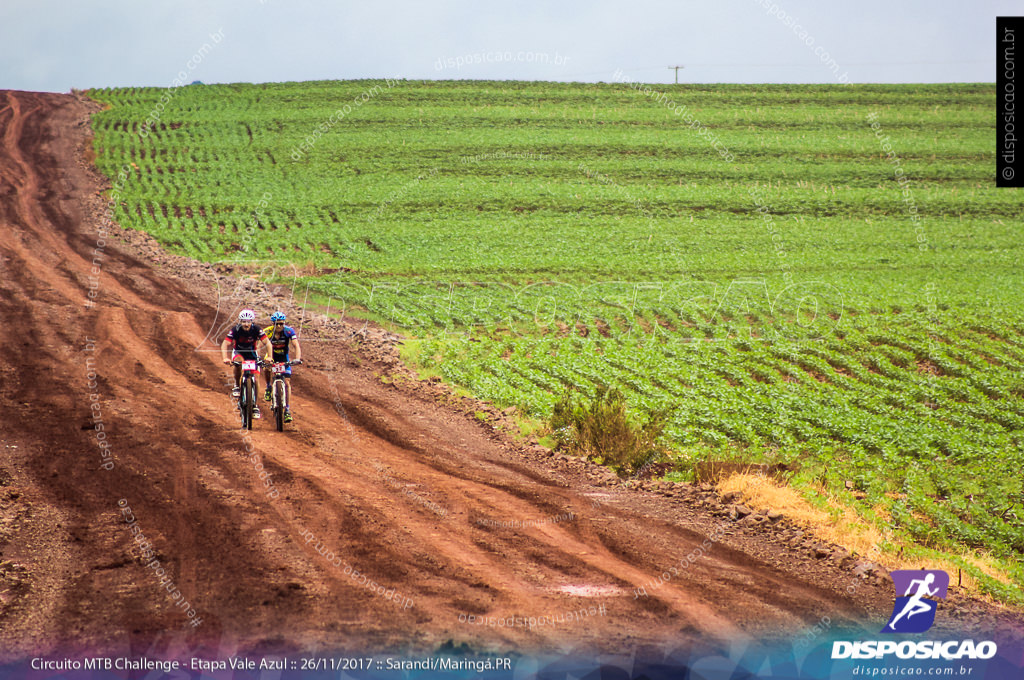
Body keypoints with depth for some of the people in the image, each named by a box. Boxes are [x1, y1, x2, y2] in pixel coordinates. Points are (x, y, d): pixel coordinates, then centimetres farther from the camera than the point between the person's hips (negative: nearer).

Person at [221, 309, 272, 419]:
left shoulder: (257, 330, -25)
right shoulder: (235, 330, -27)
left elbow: (267, 343, -29)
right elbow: (225, 345, -33)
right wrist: (225, 358, -50)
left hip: (252, 353, 1)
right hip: (238, 352, -1)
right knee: (238, 363, -35)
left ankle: (254, 405, 5)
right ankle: (237, 386, -14)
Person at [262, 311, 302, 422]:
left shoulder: (289, 331, -23)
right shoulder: (267, 332, -24)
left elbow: (296, 345, -29)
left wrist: (298, 358, -45)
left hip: (284, 358, 0)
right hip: (271, 357, 0)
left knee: (287, 383, -9)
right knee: (266, 368, -32)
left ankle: (287, 410, -5)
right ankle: (268, 388, -2)